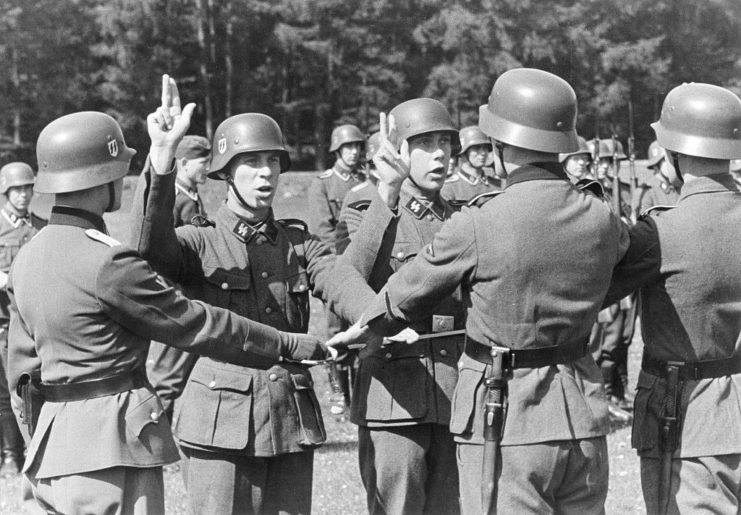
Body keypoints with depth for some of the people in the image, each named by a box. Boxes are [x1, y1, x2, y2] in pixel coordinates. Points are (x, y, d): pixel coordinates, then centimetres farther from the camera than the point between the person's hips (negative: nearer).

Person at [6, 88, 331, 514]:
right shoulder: (109, 264, -18)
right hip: (111, 451, -9)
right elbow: (198, 325, -12)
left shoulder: (27, 258, 8)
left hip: (52, 440, 9)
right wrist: (290, 345, -2)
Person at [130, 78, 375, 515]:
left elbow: (339, 281, -7)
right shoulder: (199, 243, 3)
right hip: (222, 419, -3)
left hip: (293, 418, 3)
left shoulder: (299, 242, 12)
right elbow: (149, 245, -19)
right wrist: (161, 167, -35)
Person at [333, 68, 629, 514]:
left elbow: (408, 293, 1)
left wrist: (366, 329, 22)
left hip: (503, 421, -5)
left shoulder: (477, 226, -14)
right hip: (583, 417, 5)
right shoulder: (601, 219, 0)